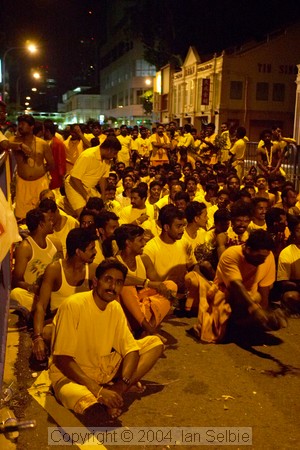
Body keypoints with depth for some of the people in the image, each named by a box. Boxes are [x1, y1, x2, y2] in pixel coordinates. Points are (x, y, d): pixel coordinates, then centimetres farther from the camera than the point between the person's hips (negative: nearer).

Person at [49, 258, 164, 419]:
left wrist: (122, 384, -24)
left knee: (155, 342, -6)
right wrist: (98, 390, -31)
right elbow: (62, 359, -22)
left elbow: (131, 349, -5)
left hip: (104, 367, 8)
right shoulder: (73, 305, -20)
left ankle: (114, 391, -17)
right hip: (69, 373, -8)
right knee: (90, 405, -43)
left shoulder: (115, 308, -1)